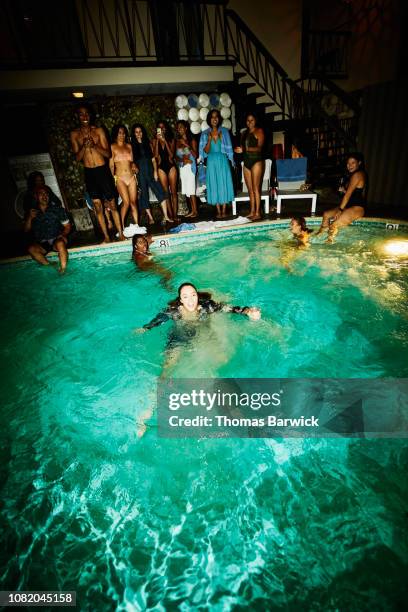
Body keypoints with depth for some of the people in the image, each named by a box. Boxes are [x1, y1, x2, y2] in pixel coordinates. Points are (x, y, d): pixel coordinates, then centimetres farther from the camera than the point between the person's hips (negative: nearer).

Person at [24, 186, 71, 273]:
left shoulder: (57, 209, 7)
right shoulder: (32, 212, 10)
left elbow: (67, 226, 6)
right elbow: (26, 230, 8)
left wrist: (63, 235, -14)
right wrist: (29, 218, -9)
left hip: (56, 240, -2)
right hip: (41, 244, 2)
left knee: (60, 243, -37)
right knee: (31, 248, -30)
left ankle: (63, 270, -33)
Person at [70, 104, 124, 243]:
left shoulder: (98, 131, 3)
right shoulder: (74, 134, 6)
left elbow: (108, 154, -1)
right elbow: (77, 158, 2)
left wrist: (94, 146, -17)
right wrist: (84, 146, -15)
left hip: (103, 170, -1)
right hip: (89, 173, 1)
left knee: (112, 204, 0)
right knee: (98, 206, 3)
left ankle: (121, 234, 7)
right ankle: (106, 236, 9)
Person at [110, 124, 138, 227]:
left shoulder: (129, 146, 13)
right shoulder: (112, 147, 2)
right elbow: (111, 165, 0)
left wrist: (134, 166, -2)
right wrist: (112, 177, -7)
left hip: (131, 177, 4)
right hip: (120, 178, -4)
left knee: (133, 201, 1)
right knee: (126, 202, -14)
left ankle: (137, 225, 7)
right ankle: (122, 226, -2)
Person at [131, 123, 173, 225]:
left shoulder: (148, 144, 12)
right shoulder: (132, 145, 6)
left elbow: (153, 159, 7)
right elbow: (131, 161, 3)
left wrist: (155, 171, -4)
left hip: (150, 172, 1)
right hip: (140, 173, -1)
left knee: (161, 192, -12)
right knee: (144, 195, 1)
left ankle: (166, 216, -13)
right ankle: (150, 217, 10)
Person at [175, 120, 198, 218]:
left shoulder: (192, 140, 0)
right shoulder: (178, 141, 12)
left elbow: (195, 155, -10)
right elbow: (176, 156, 9)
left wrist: (187, 145, -16)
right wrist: (182, 159, -11)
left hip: (190, 167, -5)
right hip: (182, 167, 5)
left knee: (191, 190, -11)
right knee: (187, 190, 3)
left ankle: (195, 211, -6)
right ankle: (192, 210, 8)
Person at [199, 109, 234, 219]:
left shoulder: (224, 132, 6)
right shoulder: (205, 133, 6)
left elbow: (228, 148, 8)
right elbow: (206, 151, -1)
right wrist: (209, 139, -12)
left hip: (222, 161, 0)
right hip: (212, 162, 1)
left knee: (224, 183, -3)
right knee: (214, 185, 0)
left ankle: (224, 210, 2)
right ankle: (218, 211, 5)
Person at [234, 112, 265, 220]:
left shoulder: (259, 131, 0)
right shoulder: (244, 133, 19)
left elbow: (259, 147, -11)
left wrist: (248, 149, -28)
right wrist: (240, 150, -1)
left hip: (257, 161, -6)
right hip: (246, 161, 6)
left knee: (256, 188, -11)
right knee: (250, 189, 4)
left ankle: (257, 213, -10)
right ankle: (252, 211, 8)